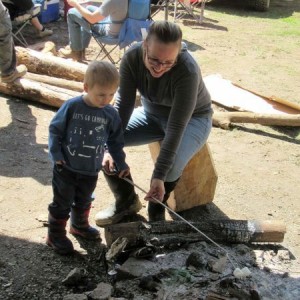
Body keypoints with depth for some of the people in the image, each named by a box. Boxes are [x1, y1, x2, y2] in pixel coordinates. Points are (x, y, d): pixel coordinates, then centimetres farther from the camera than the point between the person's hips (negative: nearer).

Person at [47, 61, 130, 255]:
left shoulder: (111, 114, -7)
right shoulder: (72, 107, -16)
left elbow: (115, 142, 6)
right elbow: (55, 130, -8)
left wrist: (121, 163, 8)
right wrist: (56, 155, -12)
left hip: (91, 171, 4)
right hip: (66, 168, -3)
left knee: (84, 202, 24)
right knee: (62, 203, 8)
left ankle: (80, 226, 47)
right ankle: (56, 235, 23)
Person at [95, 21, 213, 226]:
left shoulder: (188, 72, -36)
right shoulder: (132, 58, -24)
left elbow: (176, 127, -38)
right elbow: (123, 103, -20)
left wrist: (159, 176, -40)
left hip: (192, 118, -5)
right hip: (152, 113, 5)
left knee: (172, 164, -34)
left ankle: (156, 215, -2)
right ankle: (126, 201, 7)